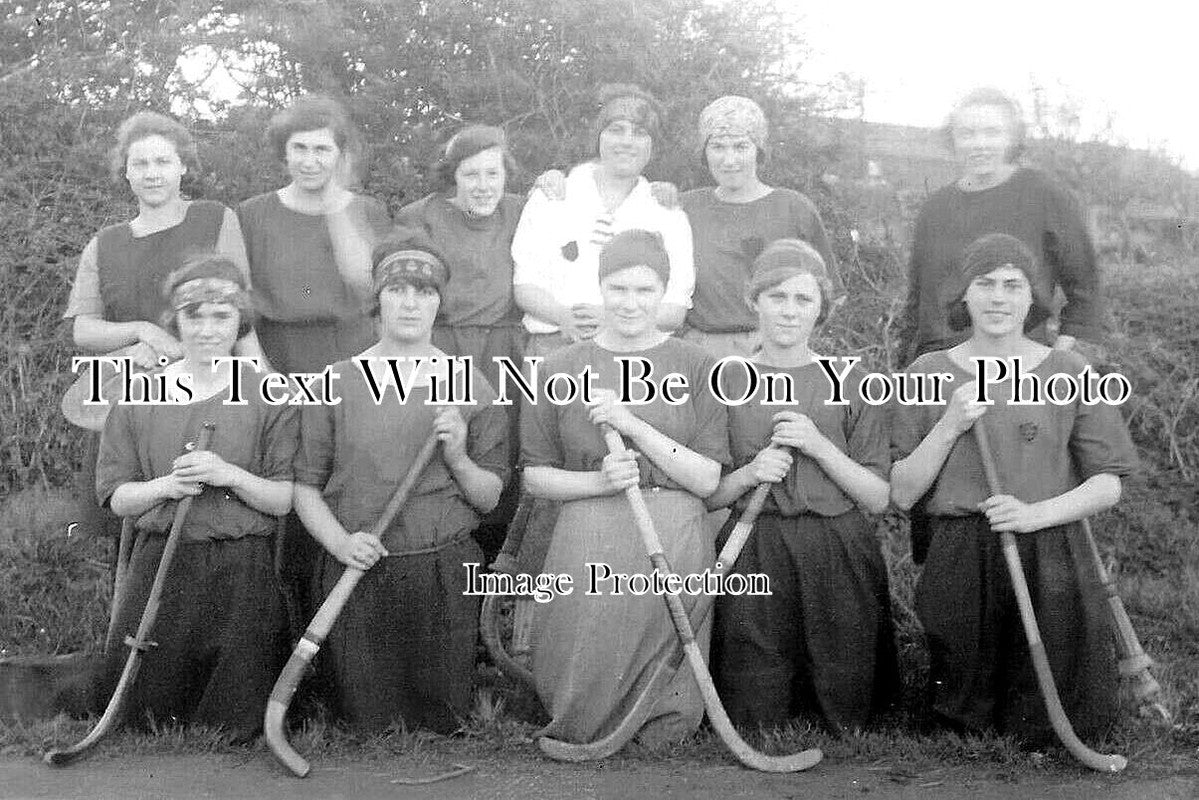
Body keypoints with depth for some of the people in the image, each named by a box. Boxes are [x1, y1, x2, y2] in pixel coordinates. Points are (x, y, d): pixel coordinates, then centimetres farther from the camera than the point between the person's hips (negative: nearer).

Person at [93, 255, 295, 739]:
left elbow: (287, 499, -2)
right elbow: (117, 497, 6)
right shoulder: (139, 396, 6)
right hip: (160, 564, 2)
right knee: (138, 708, 5)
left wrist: (230, 476, -18)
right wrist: (166, 486, -13)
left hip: (243, 569, -2)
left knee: (234, 725, 0)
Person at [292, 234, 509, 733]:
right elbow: (305, 486, 3)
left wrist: (457, 458, -14)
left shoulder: (470, 388, 3)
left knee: (442, 724, 7)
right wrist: (341, 541, -13)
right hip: (356, 574, 0)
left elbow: (490, 498, 5)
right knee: (362, 725, 6)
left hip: (445, 576, 0)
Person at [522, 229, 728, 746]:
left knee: (666, 722, 2)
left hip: (674, 547, 0)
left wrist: (634, 425, -14)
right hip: (586, 544, 0)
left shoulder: (696, 367, 4)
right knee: (577, 706, 1)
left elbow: (707, 480, -3)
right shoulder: (560, 369, 6)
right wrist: (599, 481, -13)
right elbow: (534, 476, 6)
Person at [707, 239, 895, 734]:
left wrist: (819, 446, -11)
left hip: (837, 558, 0)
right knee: (755, 717, 2)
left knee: (846, 720, 3)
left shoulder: (850, 383, 5)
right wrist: (749, 474, -12)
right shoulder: (727, 384, 5)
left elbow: (879, 499, 1)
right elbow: (705, 497, 7)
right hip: (752, 558, 0)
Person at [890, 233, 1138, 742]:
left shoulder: (1068, 372, 2)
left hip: (1051, 563, 0)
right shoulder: (928, 373, 2)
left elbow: (1107, 485, 1)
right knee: (964, 723, 7)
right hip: (958, 562, 0)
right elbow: (901, 495, 0)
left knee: (1053, 725, 5)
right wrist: (950, 426, -13)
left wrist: (1038, 513, -16)